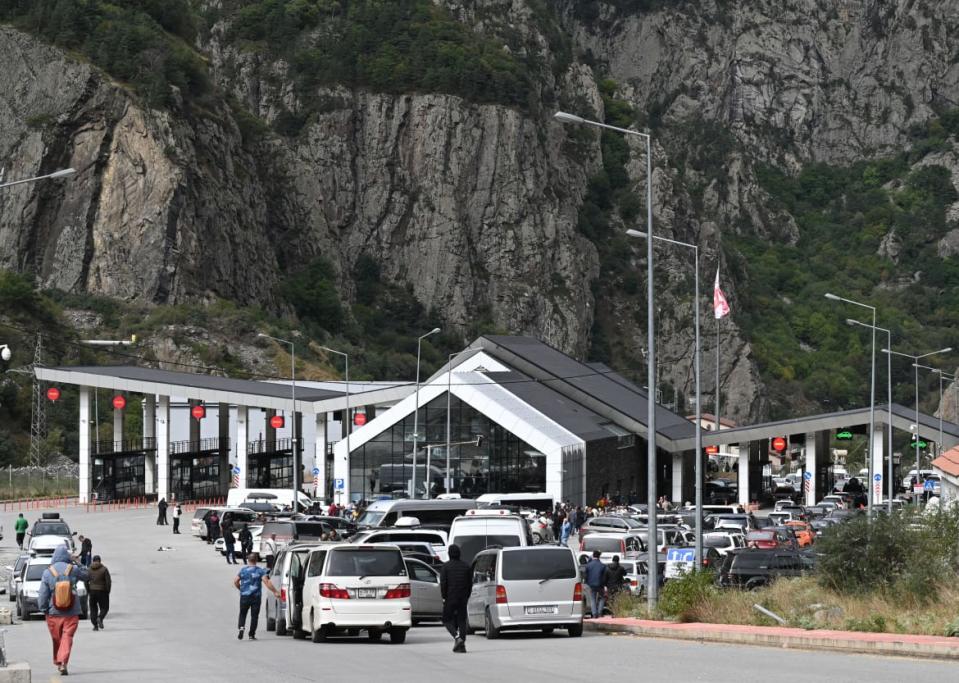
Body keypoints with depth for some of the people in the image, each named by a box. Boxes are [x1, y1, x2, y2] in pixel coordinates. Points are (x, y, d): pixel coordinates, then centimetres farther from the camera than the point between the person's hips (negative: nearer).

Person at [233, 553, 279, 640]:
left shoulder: (243, 570, 3)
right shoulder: (260, 571, -2)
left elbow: (236, 581, 4)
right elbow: (266, 582, -13)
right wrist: (275, 592, -13)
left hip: (244, 596, 1)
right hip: (256, 596, -1)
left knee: (242, 614, 13)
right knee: (254, 615, 6)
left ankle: (241, 627, -13)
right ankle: (252, 634, 5)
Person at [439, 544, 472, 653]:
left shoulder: (446, 567, -6)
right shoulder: (466, 566, 7)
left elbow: (443, 583, -11)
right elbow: (470, 583, 8)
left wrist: (444, 597, -3)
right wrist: (466, 597, 15)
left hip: (450, 598, -4)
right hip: (463, 599, 4)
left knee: (447, 620, 7)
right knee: (461, 620, 7)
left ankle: (457, 637, -17)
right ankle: (462, 645, 0)